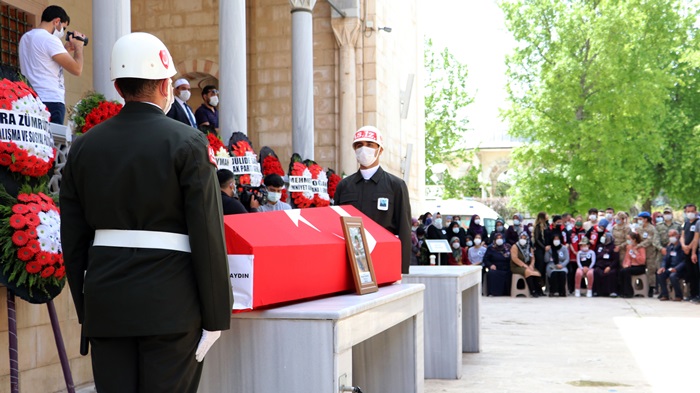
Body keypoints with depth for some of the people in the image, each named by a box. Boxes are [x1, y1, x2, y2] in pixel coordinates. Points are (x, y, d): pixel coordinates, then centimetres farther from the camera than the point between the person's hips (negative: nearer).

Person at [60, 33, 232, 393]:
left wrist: (85, 309, 17)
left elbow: (73, 241, 9)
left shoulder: (84, 146, 7)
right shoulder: (188, 143, -6)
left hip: (105, 306, 4)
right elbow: (208, 236, -9)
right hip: (170, 306, -4)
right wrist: (216, 315, -4)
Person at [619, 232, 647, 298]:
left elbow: (642, 261, -17)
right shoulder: (629, 246, 8)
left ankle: (628, 293, -23)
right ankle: (622, 292, -20)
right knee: (621, 271, -25)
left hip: (640, 267, -6)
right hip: (631, 266, 6)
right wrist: (626, 264, -6)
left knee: (626, 271, -30)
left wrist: (635, 252, -22)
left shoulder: (641, 247, -11)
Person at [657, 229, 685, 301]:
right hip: (670, 268, 6)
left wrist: (676, 268, -27)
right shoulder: (669, 247, 15)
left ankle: (679, 295, -15)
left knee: (673, 276, -34)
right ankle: (664, 295, -11)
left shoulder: (682, 246, -9)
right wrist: (663, 267, -7)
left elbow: (684, 261, -16)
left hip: (680, 269, -6)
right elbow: (665, 259, 15)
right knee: (660, 274, -21)